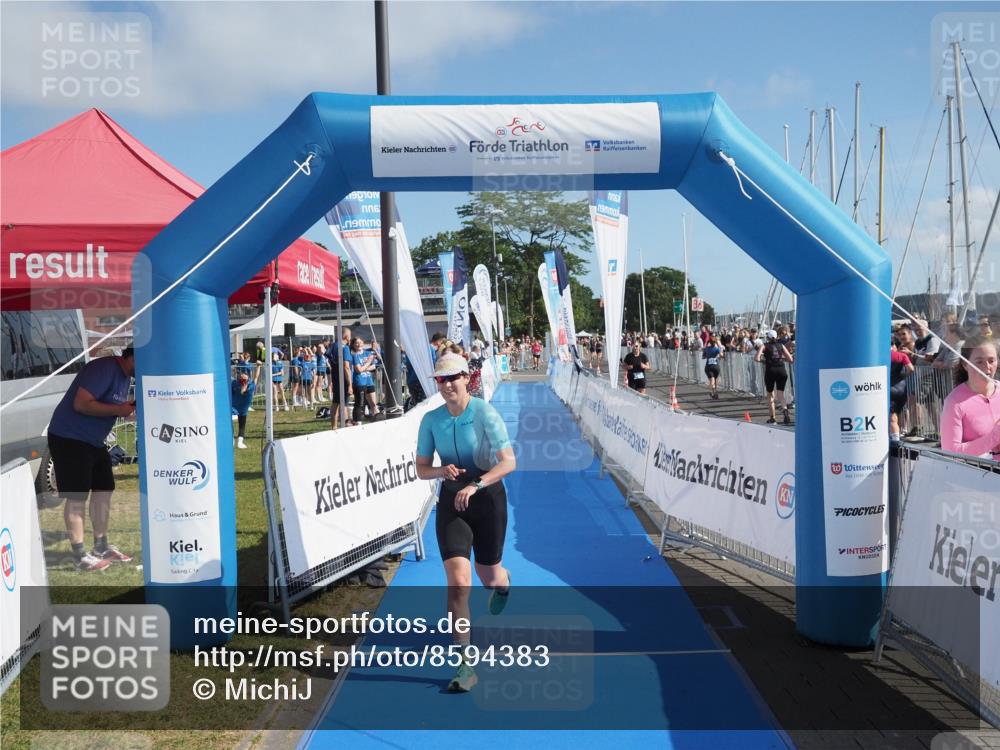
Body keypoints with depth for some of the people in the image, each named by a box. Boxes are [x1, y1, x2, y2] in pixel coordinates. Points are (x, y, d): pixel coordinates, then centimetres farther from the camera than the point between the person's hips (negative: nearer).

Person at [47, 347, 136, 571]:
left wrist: (130, 408, -4)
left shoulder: (125, 376, 8)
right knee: (77, 498, -5)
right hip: (69, 438, -10)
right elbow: (81, 404, -28)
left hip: (94, 441, 10)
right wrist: (118, 409, -24)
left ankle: (101, 547, 23)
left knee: (103, 490, 12)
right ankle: (80, 557, 3)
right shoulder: (104, 369, -22)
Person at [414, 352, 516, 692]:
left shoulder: (485, 413, -15)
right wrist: (442, 471, -18)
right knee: (458, 581, -13)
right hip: (451, 502, 2)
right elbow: (421, 469, 4)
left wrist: (475, 485, -32)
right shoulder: (431, 420, -4)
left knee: (489, 577, 14)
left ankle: (503, 581, 56)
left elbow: (509, 462, -20)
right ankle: (465, 665, -3)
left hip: (488, 498, -2)